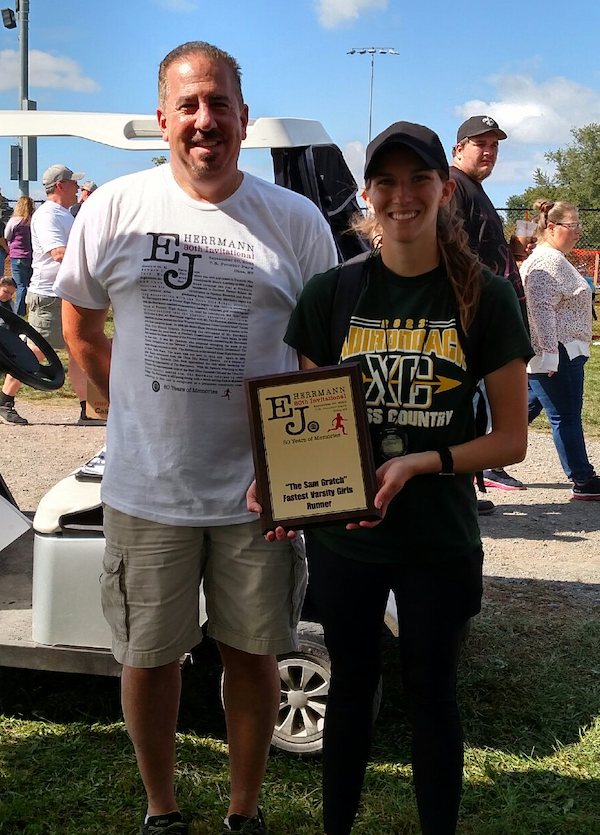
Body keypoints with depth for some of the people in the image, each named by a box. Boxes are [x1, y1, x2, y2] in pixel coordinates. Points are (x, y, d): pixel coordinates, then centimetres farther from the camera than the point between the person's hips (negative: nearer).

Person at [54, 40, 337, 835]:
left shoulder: (298, 222, -2)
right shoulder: (115, 209, -2)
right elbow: (81, 330, 10)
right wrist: (144, 415, 4)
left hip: (259, 491, 0)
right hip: (147, 488, 0)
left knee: (253, 652, 13)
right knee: (149, 657, 12)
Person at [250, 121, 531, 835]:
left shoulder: (484, 299, -7)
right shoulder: (331, 293, -2)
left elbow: (511, 439, -6)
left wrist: (421, 463, -20)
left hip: (439, 542, -1)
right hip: (341, 533, 2)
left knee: (431, 694, 14)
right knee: (350, 687, 18)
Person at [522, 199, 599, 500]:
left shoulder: (554, 259, 20)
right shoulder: (548, 261, -15)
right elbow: (542, 309, -23)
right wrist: (549, 354, -27)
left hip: (557, 353, 11)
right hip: (556, 355, -11)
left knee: (526, 409, 15)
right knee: (566, 417, -5)